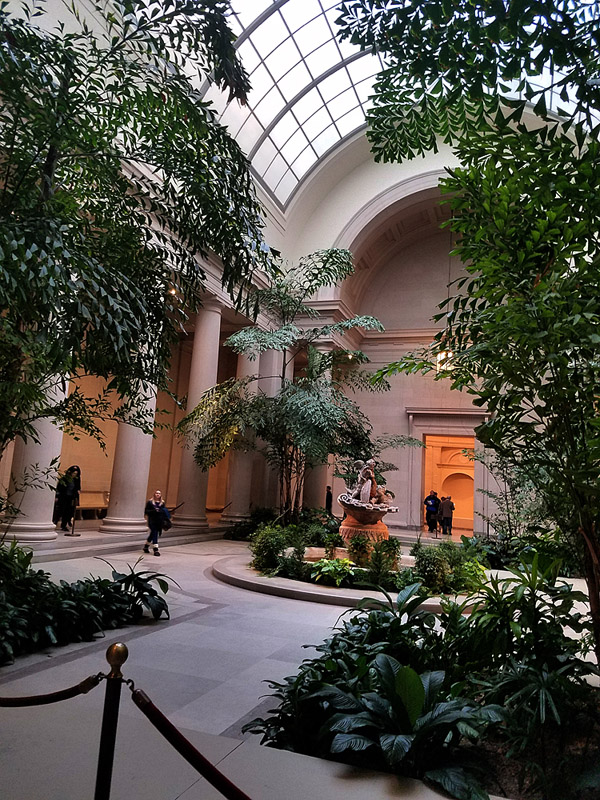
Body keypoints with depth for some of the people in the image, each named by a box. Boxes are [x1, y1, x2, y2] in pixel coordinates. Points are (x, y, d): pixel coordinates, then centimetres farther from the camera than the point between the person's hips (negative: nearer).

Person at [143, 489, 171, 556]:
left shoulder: (162, 503, 10)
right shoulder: (150, 502, -1)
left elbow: (165, 512, 15)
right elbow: (146, 511, -4)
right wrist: (154, 511, -19)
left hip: (159, 522, 4)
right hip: (152, 521, -4)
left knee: (153, 534, 14)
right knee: (154, 534, -12)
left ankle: (146, 546, 34)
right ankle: (156, 549, -11)